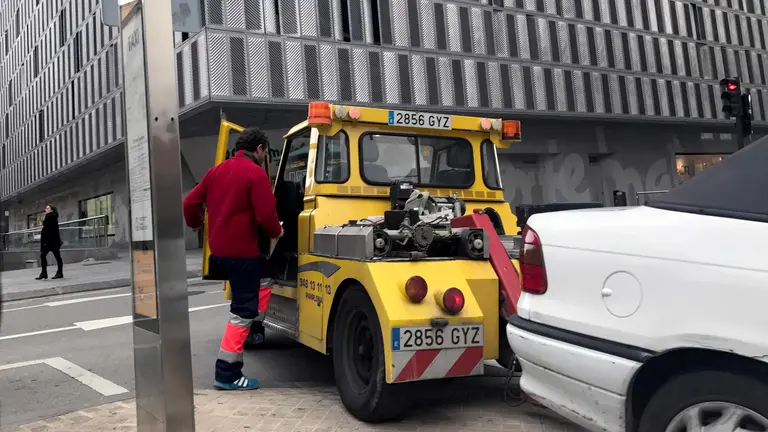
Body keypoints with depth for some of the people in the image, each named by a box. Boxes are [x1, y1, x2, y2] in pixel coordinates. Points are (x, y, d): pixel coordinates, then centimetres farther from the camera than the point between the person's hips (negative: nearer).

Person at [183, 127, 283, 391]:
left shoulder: (217, 170, 10)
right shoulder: (256, 173, -13)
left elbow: (190, 203, 13)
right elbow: (266, 214, -21)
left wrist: (196, 224, 32)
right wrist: (276, 232, -1)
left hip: (219, 248, 9)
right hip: (242, 251, -8)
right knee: (243, 311, -2)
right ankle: (227, 374, 0)